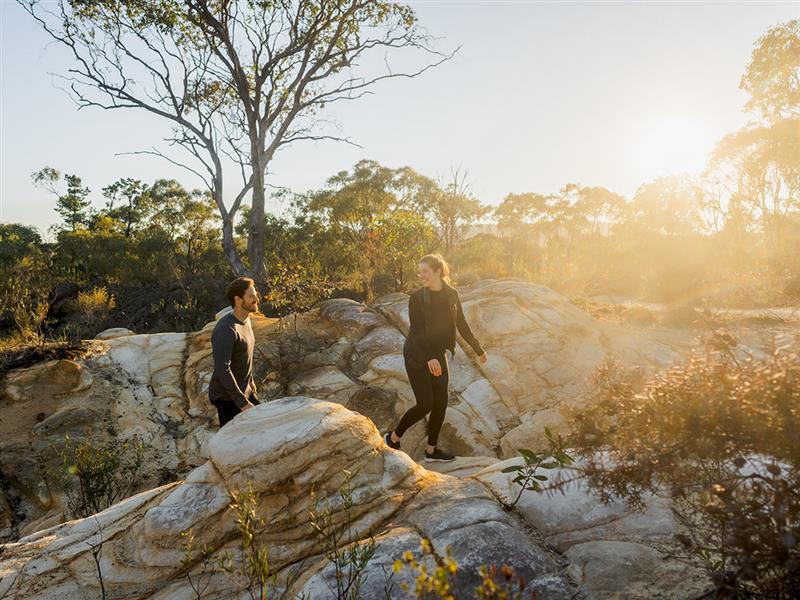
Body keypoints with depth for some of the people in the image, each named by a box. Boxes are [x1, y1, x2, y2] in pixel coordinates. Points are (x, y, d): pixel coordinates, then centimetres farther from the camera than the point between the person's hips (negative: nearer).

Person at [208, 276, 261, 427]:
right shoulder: (226, 330, -27)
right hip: (227, 396, -9)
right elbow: (222, 370, -31)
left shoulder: (245, 320, 3)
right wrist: (242, 403, -28)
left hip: (244, 391, 9)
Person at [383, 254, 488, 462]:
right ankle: (393, 438, 12)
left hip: (438, 354, 5)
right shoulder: (416, 297, -12)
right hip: (417, 356, -5)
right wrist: (429, 358, -33)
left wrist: (479, 350, 17)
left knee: (441, 402, 4)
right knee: (425, 404, -8)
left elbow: (462, 325, 11)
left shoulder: (451, 295, 1)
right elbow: (416, 330, -21)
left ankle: (431, 450, 18)